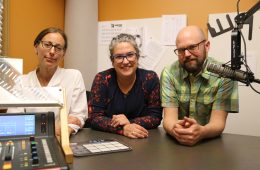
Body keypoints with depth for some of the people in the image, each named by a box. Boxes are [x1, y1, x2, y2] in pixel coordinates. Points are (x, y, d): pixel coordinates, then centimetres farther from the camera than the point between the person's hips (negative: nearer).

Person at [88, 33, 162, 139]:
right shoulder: (102, 79, -6)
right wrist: (123, 128, -26)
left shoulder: (150, 78, -5)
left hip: (142, 140, 2)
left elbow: (156, 117, -4)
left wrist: (130, 123, -20)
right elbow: (94, 118, -11)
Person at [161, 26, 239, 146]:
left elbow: (218, 121, -14)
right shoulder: (169, 73, -5)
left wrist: (201, 132, -35)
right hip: (175, 142, 1)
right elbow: (169, 117, -11)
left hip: (209, 142, 0)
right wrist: (175, 130, -33)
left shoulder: (224, 74, -8)